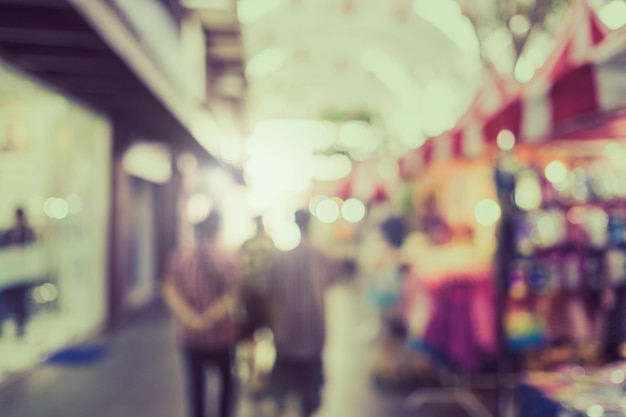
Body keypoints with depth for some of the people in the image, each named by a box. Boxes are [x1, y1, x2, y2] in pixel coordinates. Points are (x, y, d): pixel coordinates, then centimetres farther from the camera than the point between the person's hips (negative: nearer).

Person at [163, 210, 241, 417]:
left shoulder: (179, 258, -5)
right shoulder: (230, 259, -12)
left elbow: (170, 291, -15)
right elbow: (232, 296, -22)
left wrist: (191, 318, -19)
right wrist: (210, 317, -17)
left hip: (190, 336, 2)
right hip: (222, 335, -2)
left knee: (195, 384, 16)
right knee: (228, 380, 22)